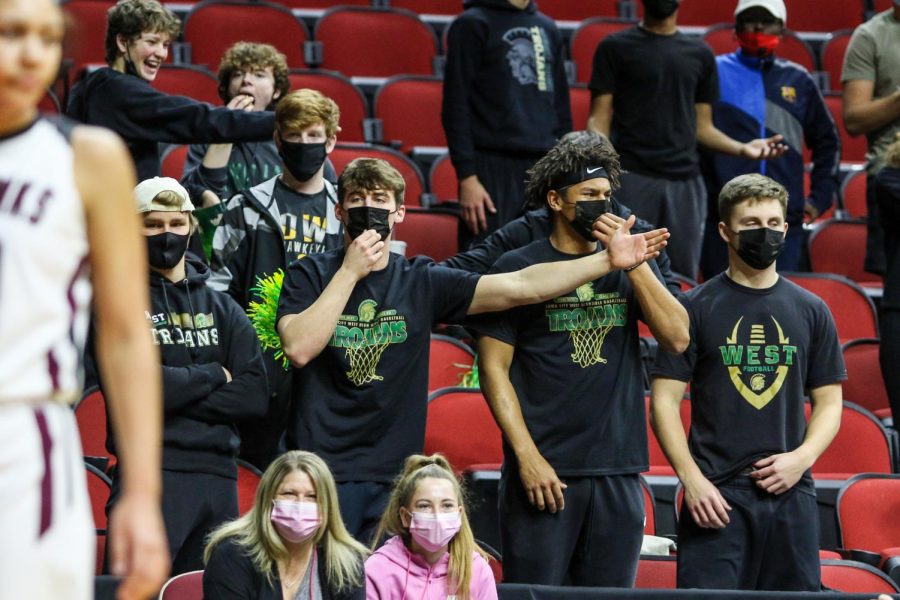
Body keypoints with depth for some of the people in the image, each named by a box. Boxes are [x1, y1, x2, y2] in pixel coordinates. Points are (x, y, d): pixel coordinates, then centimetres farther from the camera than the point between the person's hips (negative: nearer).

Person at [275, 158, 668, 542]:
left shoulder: (422, 282, 6)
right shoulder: (310, 275, 2)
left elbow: (520, 286, 0)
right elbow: (299, 348, -15)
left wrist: (608, 260, -7)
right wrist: (351, 271, -14)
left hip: (393, 476, 2)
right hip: (321, 472, -2)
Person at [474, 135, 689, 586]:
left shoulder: (629, 266, 13)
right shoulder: (518, 268, 1)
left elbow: (677, 337, 1)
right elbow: (494, 368, -2)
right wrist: (528, 457, -10)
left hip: (618, 471, 4)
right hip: (545, 469, -4)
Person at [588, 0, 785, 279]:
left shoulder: (700, 54, 15)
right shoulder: (616, 47, 5)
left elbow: (702, 127, 16)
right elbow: (599, 119, 1)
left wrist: (741, 148, -2)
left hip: (686, 181, 3)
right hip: (631, 176, -3)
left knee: (683, 280, 1)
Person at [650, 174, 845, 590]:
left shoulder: (811, 311, 11)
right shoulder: (696, 307, 2)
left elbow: (828, 402, 14)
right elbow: (665, 402, -1)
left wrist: (802, 458, -4)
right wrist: (691, 479, -11)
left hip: (791, 493, 3)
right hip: (715, 494, -3)